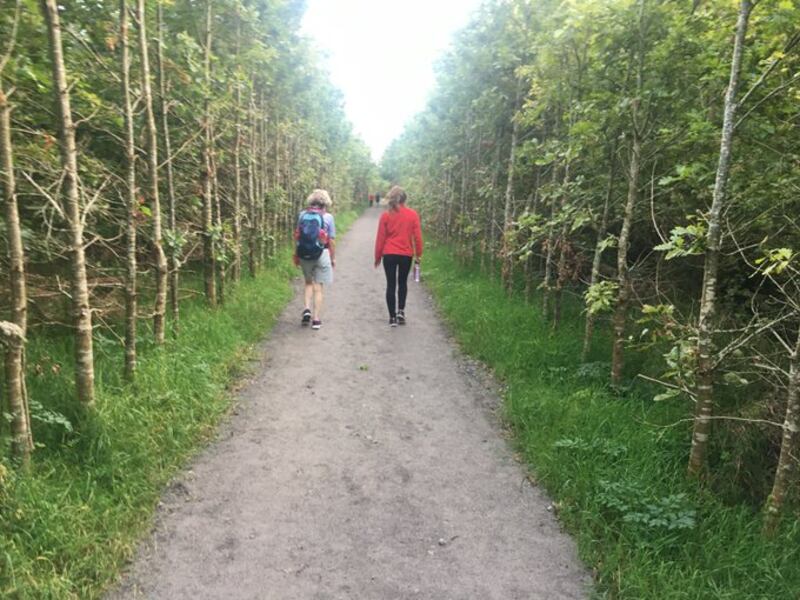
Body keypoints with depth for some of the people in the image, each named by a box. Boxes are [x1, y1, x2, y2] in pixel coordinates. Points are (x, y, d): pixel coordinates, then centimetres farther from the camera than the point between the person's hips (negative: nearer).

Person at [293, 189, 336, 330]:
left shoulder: (302, 215, 3)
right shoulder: (328, 217, -4)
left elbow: (297, 236, 5)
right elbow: (332, 240, -4)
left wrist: (296, 255, 14)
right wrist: (333, 258, 7)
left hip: (304, 254, 2)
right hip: (321, 254, -2)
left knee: (308, 283, 22)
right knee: (318, 287, 7)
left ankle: (307, 309, 5)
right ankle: (316, 319, 9)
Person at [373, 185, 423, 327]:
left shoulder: (386, 215, -4)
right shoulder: (412, 214, -4)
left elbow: (380, 238, -2)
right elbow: (417, 236, -2)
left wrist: (377, 257, 7)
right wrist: (419, 254, 9)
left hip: (389, 254, -1)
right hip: (406, 254, 1)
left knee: (391, 284, 6)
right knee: (403, 282, 19)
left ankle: (392, 317, 5)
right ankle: (401, 311, 7)